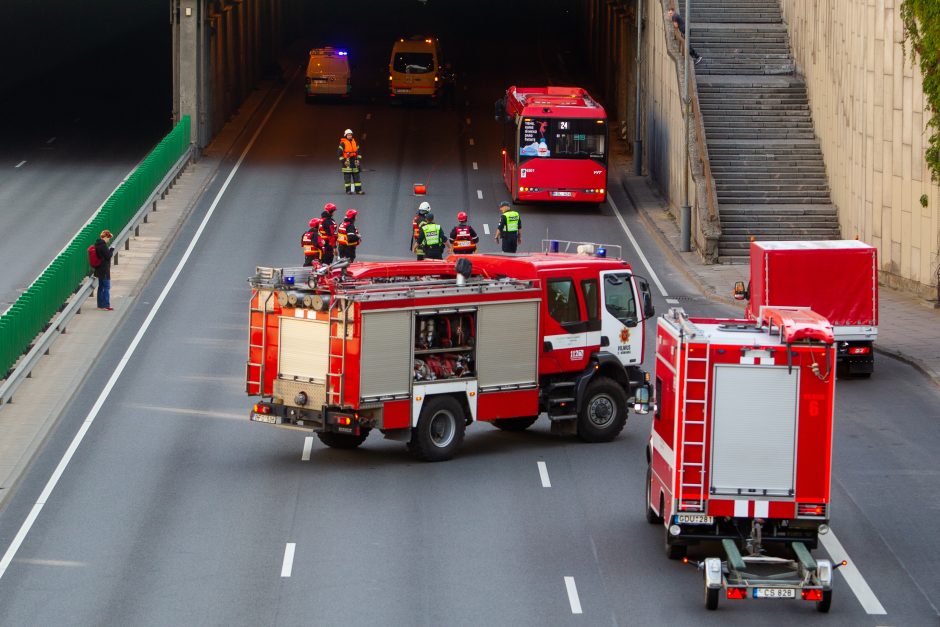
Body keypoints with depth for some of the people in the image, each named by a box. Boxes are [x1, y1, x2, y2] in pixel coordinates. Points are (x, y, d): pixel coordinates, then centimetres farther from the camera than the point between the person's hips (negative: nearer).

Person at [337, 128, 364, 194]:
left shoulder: (354, 142, 12)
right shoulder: (343, 143, -6)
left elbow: (358, 151, 18)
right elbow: (339, 152, -9)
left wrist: (358, 159, 6)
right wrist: (343, 161, -13)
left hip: (354, 161, 5)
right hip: (346, 161, -5)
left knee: (356, 175, 4)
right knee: (347, 176, -3)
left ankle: (358, 190, 5)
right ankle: (348, 190, 2)